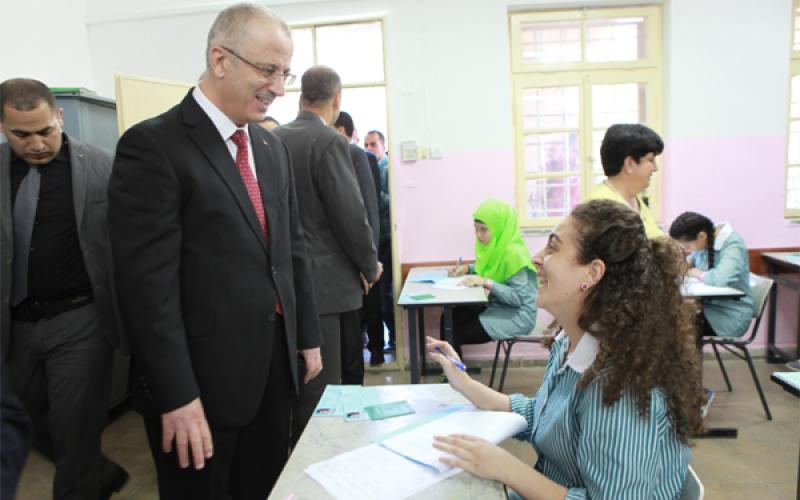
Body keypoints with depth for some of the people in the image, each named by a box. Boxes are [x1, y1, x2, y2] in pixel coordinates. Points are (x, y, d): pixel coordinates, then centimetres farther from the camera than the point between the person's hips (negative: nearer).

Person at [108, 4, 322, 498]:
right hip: (203, 377, -6)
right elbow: (148, 281, -18)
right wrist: (177, 396, -18)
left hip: (276, 364, 7)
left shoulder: (273, 147, 9)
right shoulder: (153, 145, -14)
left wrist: (308, 335, 12)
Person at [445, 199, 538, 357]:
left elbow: (518, 297, -25)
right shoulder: (496, 246, 1)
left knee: (456, 334, -14)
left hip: (517, 315, -9)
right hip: (497, 306, 9)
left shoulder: (513, 253, -25)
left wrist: (486, 283, -30)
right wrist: (468, 269, 2)